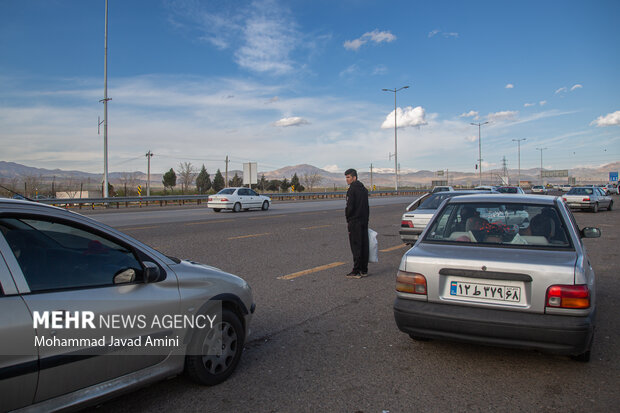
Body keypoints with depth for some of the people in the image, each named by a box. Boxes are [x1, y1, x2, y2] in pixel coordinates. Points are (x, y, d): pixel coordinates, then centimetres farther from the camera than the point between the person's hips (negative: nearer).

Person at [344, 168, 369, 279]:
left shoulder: (352, 189, -11)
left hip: (354, 222, -8)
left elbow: (350, 207, -16)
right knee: (364, 245, 10)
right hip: (364, 221, 8)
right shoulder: (364, 189, 15)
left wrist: (348, 219, -3)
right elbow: (366, 207, 16)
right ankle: (364, 270, 16)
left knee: (356, 246, -5)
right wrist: (365, 219, 16)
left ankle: (356, 271, -4)